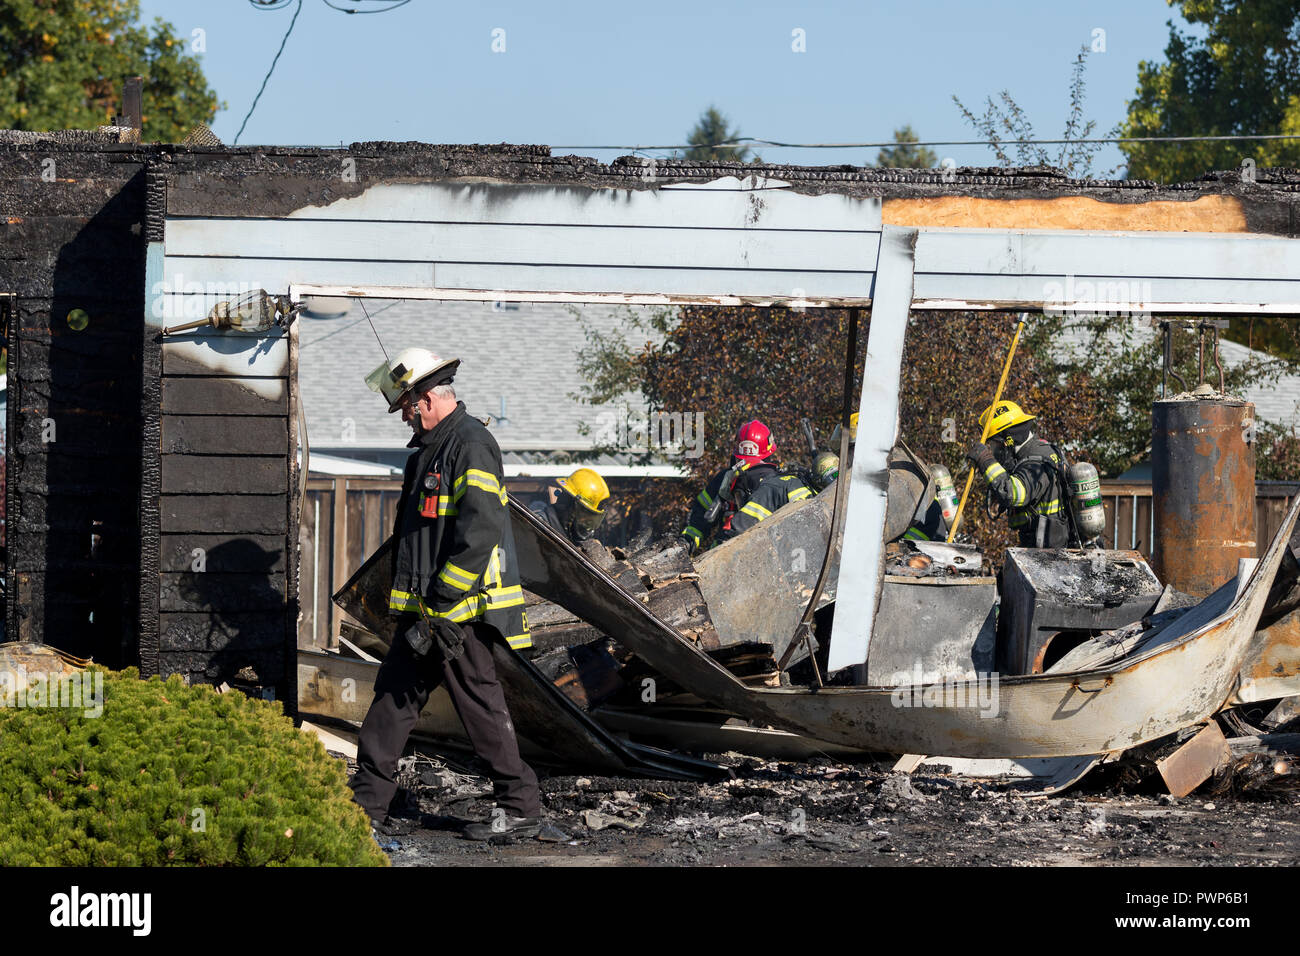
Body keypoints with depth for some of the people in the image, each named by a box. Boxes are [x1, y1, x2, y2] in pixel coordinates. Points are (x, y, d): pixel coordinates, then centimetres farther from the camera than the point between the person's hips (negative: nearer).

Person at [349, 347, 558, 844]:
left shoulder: (471, 445, -14)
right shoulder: (430, 448, 18)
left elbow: (479, 533, -23)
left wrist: (443, 607, -23)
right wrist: (414, 605, 21)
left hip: (459, 610, -10)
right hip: (423, 608, 10)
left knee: (480, 705, -3)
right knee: (392, 700, 8)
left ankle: (521, 808, 6)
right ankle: (367, 807, 11)